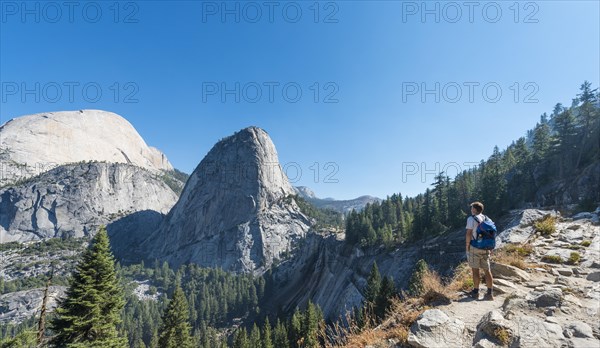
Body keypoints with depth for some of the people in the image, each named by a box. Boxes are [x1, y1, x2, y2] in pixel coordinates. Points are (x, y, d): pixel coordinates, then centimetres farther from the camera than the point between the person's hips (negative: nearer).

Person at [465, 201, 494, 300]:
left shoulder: (471, 219, -11)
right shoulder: (486, 219, 9)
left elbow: (469, 233, -16)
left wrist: (467, 246, -6)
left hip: (475, 248, -6)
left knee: (475, 270, 4)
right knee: (487, 270, 8)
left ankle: (476, 292, 13)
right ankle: (489, 293, 10)